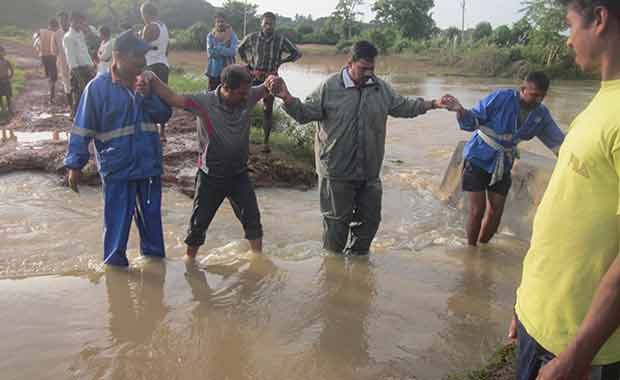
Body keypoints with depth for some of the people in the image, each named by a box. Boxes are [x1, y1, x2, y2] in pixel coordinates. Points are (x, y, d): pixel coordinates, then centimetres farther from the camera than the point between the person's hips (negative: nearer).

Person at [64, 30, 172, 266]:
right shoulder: (98, 87, -11)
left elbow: (164, 115, 0)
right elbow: (82, 129, -8)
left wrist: (148, 96, -16)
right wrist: (75, 164, -9)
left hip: (149, 164, 4)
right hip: (117, 168, -4)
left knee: (152, 214, 17)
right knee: (118, 220, 5)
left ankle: (153, 252, 35)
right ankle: (114, 262, 23)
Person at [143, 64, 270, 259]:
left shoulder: (248, 97, -10)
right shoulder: (205, 102, -20)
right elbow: (171, 98, -20)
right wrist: (150, 78, -34)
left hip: (239, 174, 3)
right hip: (211, 176, -3)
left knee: (252, 219, 7)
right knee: (199, 222, 9)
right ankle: (189, 261, 30)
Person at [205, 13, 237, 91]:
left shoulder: (232, 35, 1)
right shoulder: (210, 36, 5)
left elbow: (233, 51, -13)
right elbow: (210, 52, -7)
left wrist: (217, 49, -14)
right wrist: (224, 46, -11)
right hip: (214, 71, 1)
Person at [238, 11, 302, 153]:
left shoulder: (281, 39, -6)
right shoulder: (252, 38, -2)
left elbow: (297, 53, 2)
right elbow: (241, 49, 19)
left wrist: (281, 61, -2)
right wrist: (247, 61, 7)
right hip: (254, 76, 1)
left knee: (268, 110, 3)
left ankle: (266, 142, 11)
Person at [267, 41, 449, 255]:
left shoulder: (381, 88, 6)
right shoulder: (330, 87, -8)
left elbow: (404, 107, 17)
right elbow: (305, 114, -7)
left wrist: (433, 104, 10)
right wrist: (287, 98, -25)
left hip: (369, 172, 5)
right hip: (337, 172, -5)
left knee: (370, 218, 14)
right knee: (337, 221, 7)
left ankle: (357, 255, 36)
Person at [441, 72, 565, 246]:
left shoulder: (541, 115, -4)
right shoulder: (501, 98, -20)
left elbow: (557, 141, 3)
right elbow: (473, 120, -19)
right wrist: (460, 110, -39)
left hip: (502, 165, 5)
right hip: (478, 159, -5)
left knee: (496, 212, 7)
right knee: (477, 210, -6)